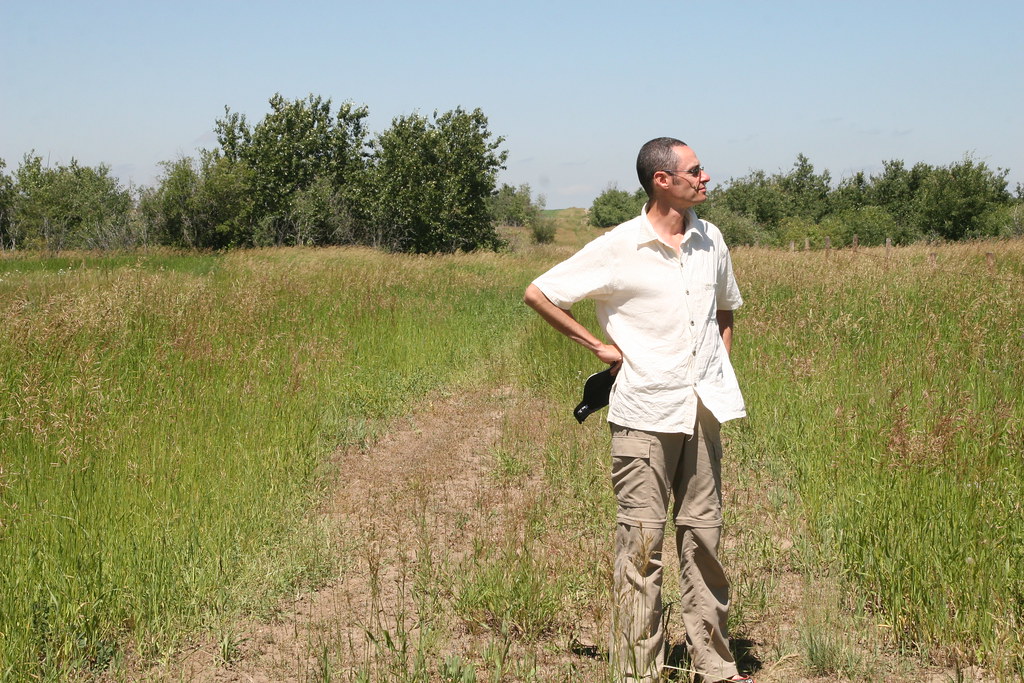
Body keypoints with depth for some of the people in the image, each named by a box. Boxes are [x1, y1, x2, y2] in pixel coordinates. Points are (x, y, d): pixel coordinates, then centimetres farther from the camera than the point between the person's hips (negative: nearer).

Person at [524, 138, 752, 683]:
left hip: (703, 411, 5)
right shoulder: (618, 248, -8)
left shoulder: (710, 240, 9)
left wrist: (722, 365, 13)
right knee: (641, 544, -2)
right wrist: (599, 346, -2)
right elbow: (537, 294, -2)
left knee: (704, 536, 10)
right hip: (645, 414, -5)